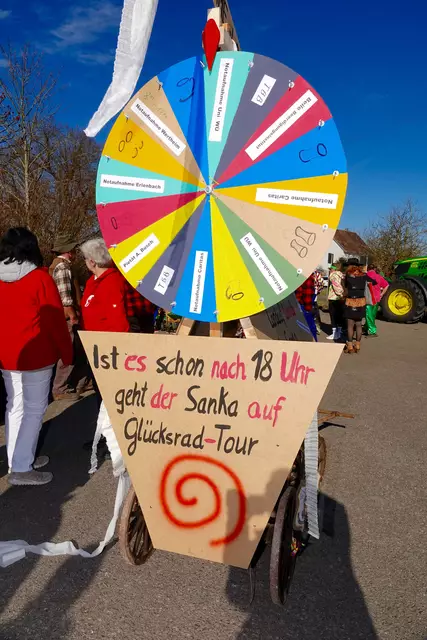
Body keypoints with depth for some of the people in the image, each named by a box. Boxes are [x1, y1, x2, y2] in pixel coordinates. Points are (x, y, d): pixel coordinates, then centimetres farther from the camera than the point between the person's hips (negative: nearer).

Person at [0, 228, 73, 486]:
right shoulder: (40, 277, -13)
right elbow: (55, 320, -12)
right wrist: (67, 353, -2)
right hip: (35, 355, -6)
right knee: (34, 409, 2)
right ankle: (21, 468, 6)